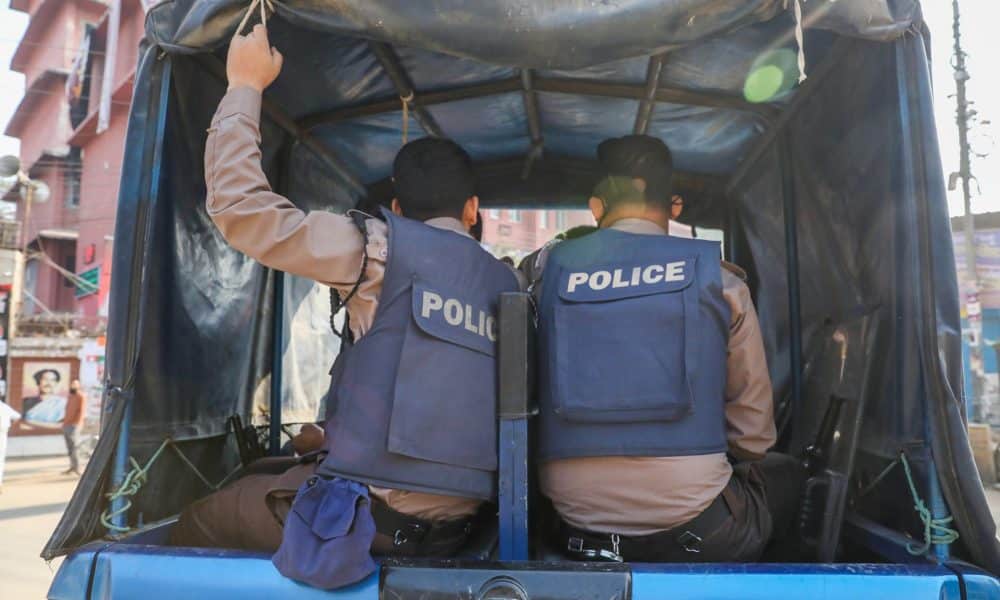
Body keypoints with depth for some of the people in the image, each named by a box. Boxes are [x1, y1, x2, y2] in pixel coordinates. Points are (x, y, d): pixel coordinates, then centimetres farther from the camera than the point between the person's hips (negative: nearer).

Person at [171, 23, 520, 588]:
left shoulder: (384, 246, -8)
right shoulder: (510, 285, 11)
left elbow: (240, 206, -8)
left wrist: (245, 86, 5)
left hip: (369, 512, -7)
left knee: (192, 524, 18)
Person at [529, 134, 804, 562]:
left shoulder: (548, 271, 3)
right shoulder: (718, 279, -1)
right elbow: (753, 431, 6)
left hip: (575, 521, 4)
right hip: (692, 527, -3)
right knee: (785, 473, 25)